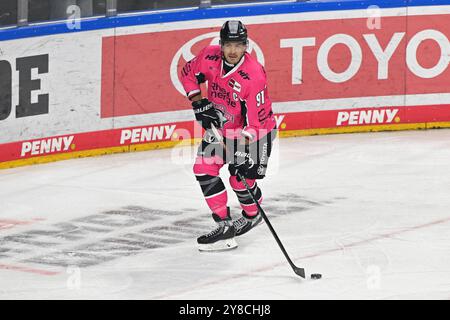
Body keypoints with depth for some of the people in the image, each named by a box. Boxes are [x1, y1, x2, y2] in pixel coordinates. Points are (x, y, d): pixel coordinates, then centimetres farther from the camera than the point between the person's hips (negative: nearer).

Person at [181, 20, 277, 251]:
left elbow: (256, 122, -29)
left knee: (241, 179, -11)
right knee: (204, 169, -7)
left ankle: (253, 215, 23)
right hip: (220, 126, 6)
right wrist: (199, 103, -7)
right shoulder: (210, 57, -16)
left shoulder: (254, 76, -32)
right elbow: (189, 73, 5)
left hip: (256, 131, -6)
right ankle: (224, 225, -2)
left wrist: (243, 154, -33)